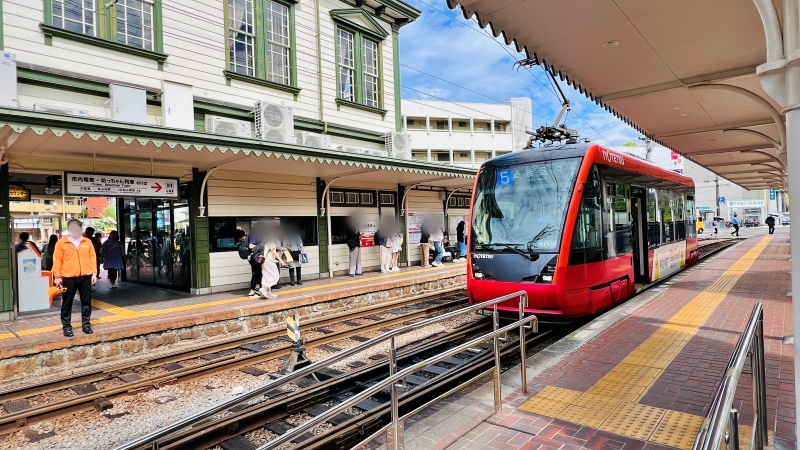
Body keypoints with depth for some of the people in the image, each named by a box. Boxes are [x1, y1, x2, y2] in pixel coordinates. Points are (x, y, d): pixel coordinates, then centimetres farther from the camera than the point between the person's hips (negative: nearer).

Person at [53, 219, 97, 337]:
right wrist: (57, 276, -5)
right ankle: (67, 326, 15)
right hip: (68, 277, -2)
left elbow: (92, 257, 7)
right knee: (67, 303, 5)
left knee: (86, 302, 8)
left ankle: (86, 324, 18)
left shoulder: (87, 242, 7)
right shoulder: (61, 243, 0)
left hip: (85, 276, 2)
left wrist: (94, 273, 2)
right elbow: (57, 261, -1)